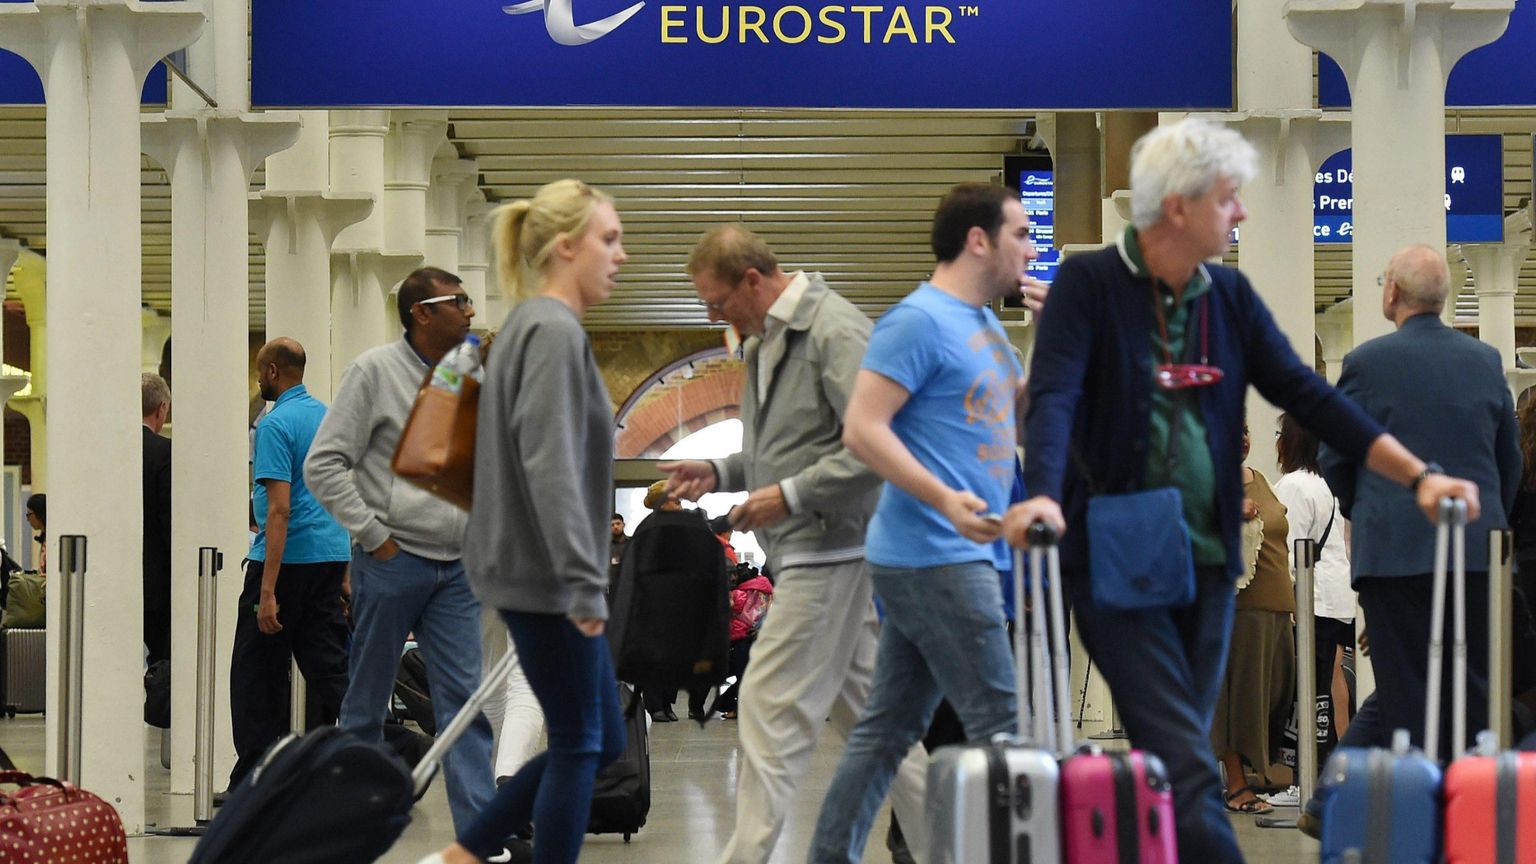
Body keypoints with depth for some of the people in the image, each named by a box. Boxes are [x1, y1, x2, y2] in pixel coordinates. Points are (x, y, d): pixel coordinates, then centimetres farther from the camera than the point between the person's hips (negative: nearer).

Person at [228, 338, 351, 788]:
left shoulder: (275, 424, -13)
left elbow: (279, 509, -20)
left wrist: (268, 590, -22)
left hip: (289, 557, -7)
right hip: (332, 553, 7)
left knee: (256, 673, 2)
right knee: (329, 667, 7)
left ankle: (254, 779, 4)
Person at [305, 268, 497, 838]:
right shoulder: (375, 371, -5)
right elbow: (324, 465, -8)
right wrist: (372, 535, -11)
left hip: (455, 566, 5)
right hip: (392, 561, -4)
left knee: (464, 699, -2)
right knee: (366, 701, 5)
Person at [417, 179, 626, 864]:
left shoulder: (532, 325, 15)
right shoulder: (555, 331, -16)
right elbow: (550, 466, -24)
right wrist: (586, 582, -25)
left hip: (535, 573, 10)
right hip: (546, 577, -10)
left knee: (601, 741, 14)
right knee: (578, 744, 0)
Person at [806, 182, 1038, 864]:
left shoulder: (983, 322, 17)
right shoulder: (920, 320, -12)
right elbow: (862, 429, -18)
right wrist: (946, 500, -27)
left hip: (958, 556, 10)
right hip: (936, 558, -10)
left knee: (888, 730, 10)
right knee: (1001, 727, -7)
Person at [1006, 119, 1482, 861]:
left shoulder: (1228, 295, 10)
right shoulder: (1089, 284, -7)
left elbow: (1305, 394, 8)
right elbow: (1053, 397, -19)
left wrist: (1416, 474, 0)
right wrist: (1043, 495, -38)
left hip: (1206, 563, 6)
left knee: (1177, 757, 9)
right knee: (1187, 767, -13)